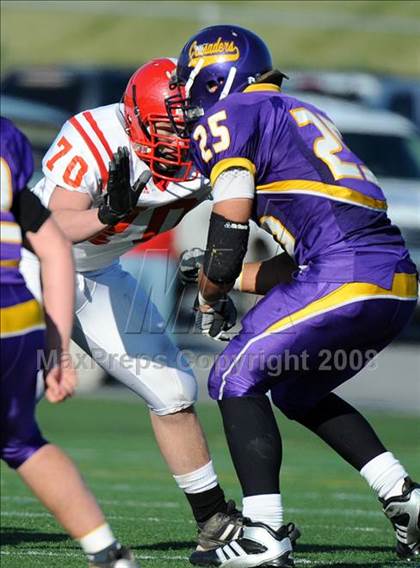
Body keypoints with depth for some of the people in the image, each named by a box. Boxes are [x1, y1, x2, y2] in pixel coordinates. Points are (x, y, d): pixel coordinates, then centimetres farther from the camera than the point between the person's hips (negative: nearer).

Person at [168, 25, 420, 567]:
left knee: (235, 380, 3)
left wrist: (209, 298, 12)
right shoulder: (301, 116, 29)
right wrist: (225, 279, 33)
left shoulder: (229, 117, 3)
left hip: (345, 276, -8)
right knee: (298, 390, 25)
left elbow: (228, 241, -5)